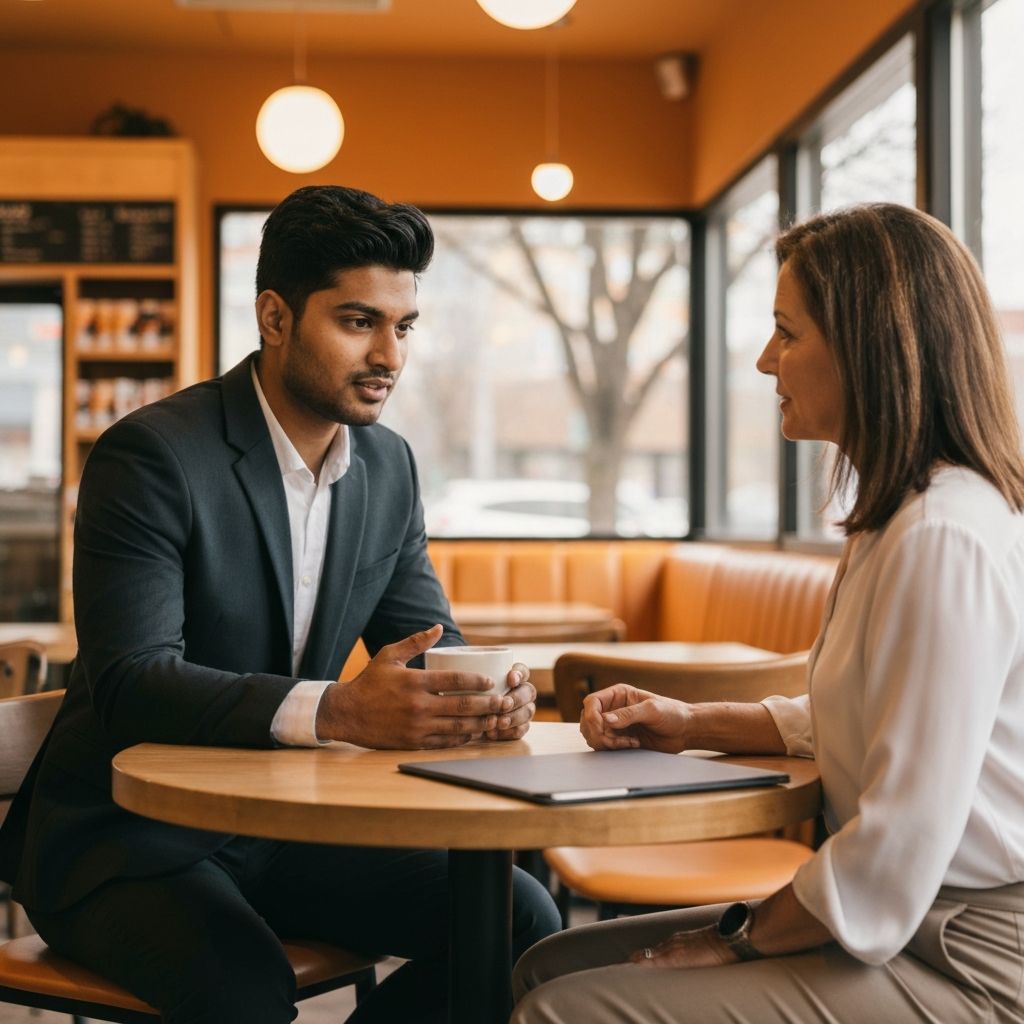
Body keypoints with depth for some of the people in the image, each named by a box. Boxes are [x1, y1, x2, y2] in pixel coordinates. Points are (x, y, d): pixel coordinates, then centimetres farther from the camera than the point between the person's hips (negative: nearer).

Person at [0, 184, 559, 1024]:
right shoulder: (151, 455, -17)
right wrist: (338, 710, -40)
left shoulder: (388, 465, 5)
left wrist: (483, 691, -18)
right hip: (128, 837, -6)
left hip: (288, 827, 7)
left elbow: (428, 639, 7)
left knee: (517, 918, -9)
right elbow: (130, 683, -27)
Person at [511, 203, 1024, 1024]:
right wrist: (694, 725, 10)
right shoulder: (899, 521, 12)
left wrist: (737, 939, -11)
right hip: (913, 924, 10)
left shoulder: (946, 538, -21)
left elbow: (904, 844, -24)